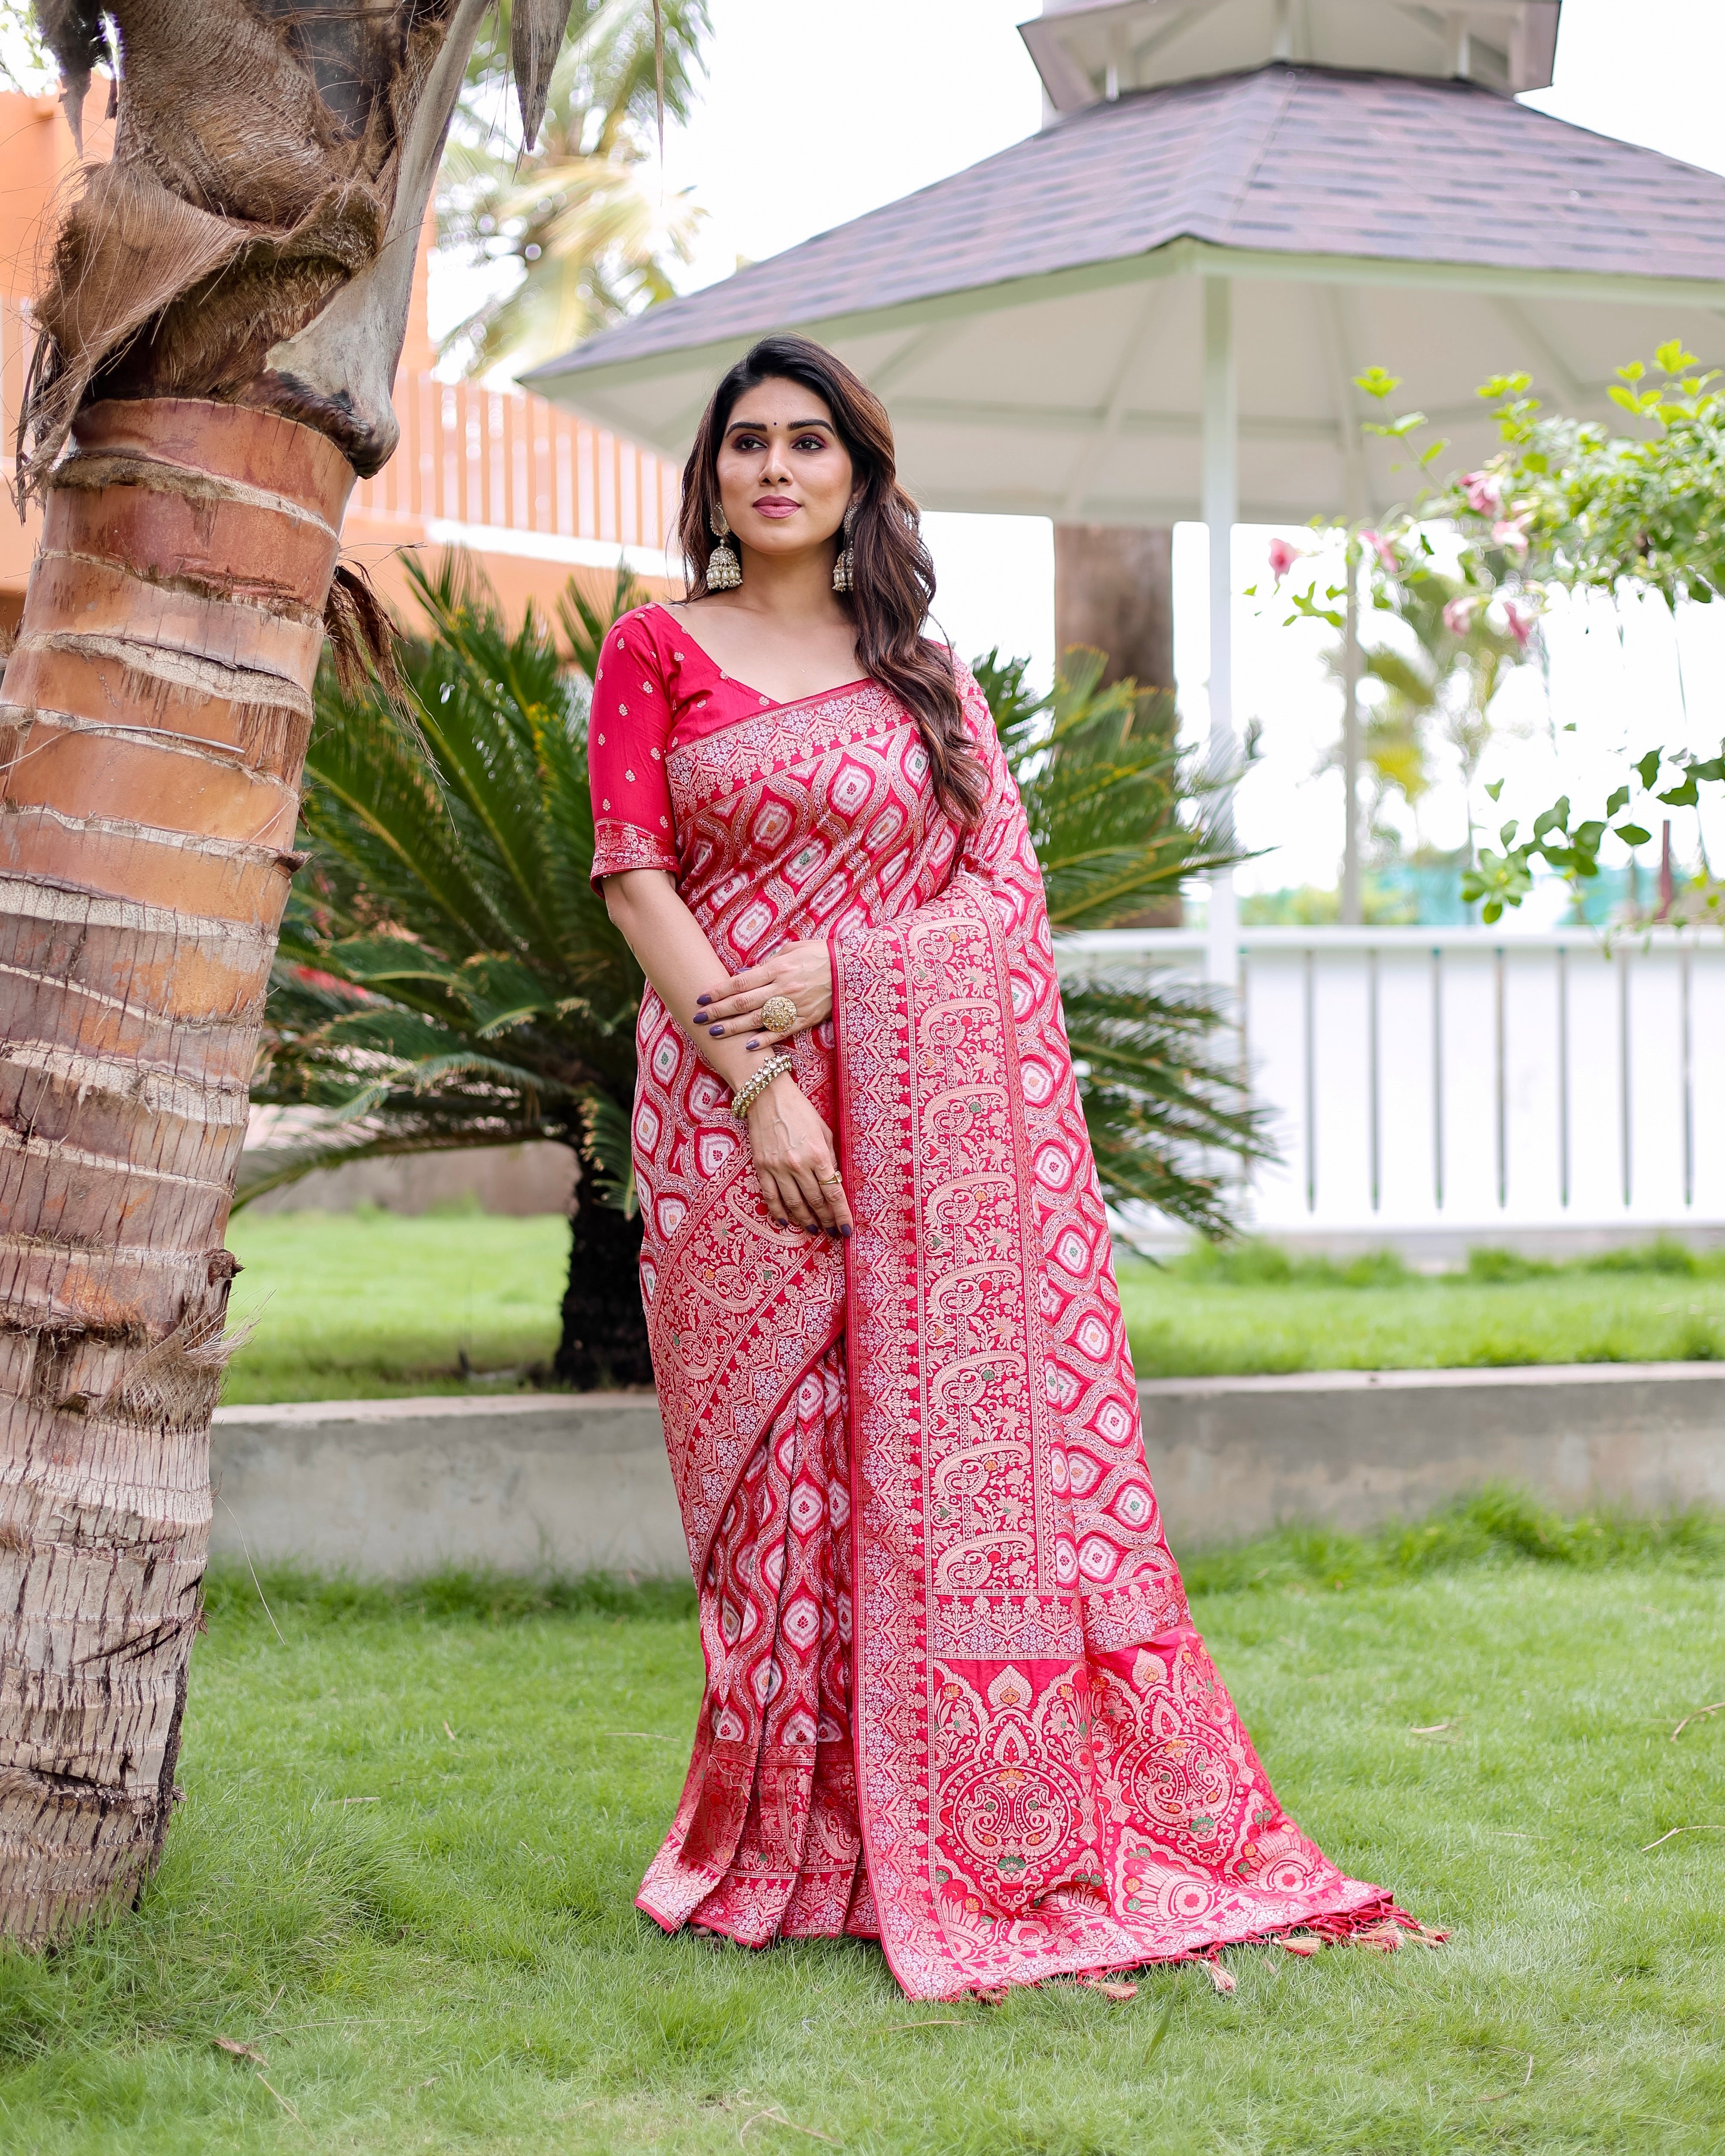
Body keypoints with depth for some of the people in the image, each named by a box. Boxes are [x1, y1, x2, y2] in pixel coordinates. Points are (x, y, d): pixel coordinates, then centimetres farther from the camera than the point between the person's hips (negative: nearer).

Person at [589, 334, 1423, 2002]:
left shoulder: (925, 676, 16)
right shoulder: (658, 653, 8)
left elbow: (1006, 892, 7)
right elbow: (636, 878, -2)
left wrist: (834, 974, -11)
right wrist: (755, 1083, -13)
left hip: (930, 1117, 2)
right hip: (737, 1114, -2)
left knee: (956, 1451, -2)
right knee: (783, 1476, -2)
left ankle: (986, 1845, 3)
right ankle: (785, 1850, 6)